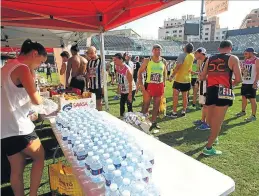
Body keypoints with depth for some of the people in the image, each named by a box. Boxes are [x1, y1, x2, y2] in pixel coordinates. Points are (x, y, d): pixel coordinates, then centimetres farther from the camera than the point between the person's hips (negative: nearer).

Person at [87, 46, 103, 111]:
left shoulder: (100, 61, -11)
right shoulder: (89, 62, 8)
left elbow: (103, 73, -11)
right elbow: (88, 73, 14)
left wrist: (103, 86, -13)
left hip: (99, 86, -6)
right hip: (91, 86, 6)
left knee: (98, 102, 6)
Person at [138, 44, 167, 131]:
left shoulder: (163, 61, 6)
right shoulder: (147, 61, -5)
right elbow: (140, 72, -4)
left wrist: (164, 84, 9)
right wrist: (141, 84, -12)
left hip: (160, 86, 4)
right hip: (149, 85, -4)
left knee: (156, 105, 11)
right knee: (146, 105, 1)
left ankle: (153, 122, 24)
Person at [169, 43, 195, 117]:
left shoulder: (182, 55, -15)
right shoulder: (192, 56, 5)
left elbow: (177, 67, -23)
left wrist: (172, 76, -19)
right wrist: (190, 50, 17)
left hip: (179, 79, -6)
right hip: (187, 79, 6)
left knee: (175, 95, -2)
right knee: (185, 96, 12)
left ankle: (174, 112, -1)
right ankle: (184, 111, 18)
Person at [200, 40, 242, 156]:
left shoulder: (210, 59, 14)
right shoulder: (233, 58, 2)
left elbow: (202, 78, 15)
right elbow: (238, 79, -4)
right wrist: (232, 84, 17)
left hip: (210, 90, 4)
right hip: (224, 91, -4)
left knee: (211, 119, 21)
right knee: (218, 121, 3)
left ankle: (213, 137, 43)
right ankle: (208, 148, 7)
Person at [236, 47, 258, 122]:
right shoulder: (245, 60, 12)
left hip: (252, 83, -8)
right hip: (244, 82, 8)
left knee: (252, 99, -4)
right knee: (244, 97, 17)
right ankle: (243, 111, 33)